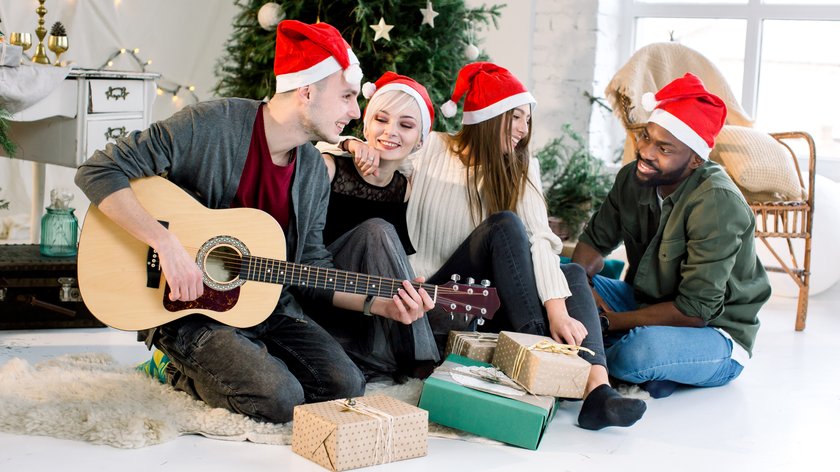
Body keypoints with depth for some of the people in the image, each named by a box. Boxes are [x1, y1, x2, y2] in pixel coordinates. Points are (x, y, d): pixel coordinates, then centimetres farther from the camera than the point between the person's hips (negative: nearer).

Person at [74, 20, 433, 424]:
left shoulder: (314, 171, 4)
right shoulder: (211, 126, -17)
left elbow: (311, 265, 11)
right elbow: (99, 172, -20)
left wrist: (380, 304, -3)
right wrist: (167, 244, -29)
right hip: (189, 306, -6)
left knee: (344, 387, -12)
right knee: (280, 399, -24)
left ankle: (246, 361, 12)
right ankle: (186, 371, 5)